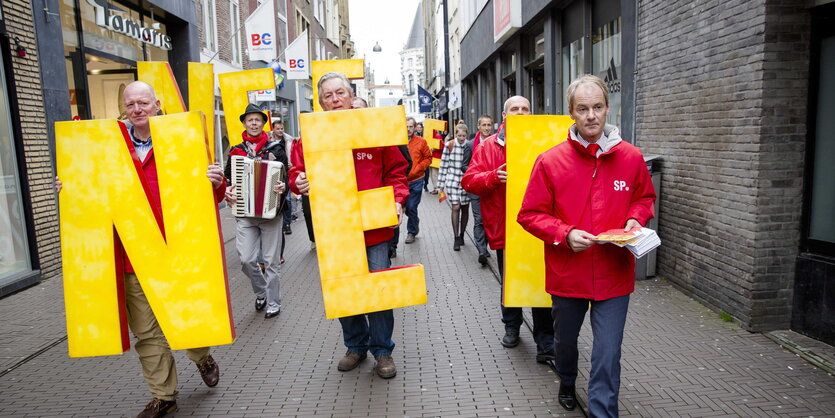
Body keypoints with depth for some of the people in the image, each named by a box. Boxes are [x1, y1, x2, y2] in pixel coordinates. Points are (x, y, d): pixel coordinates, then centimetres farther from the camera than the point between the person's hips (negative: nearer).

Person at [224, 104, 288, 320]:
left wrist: (282, 187, -21)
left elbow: (286, 176, 0)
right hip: (244, 213, 2)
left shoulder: (276, 149, 2)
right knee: (246, 259, -2)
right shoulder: (236, 151, 10)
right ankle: (261, 292, 25)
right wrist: (227, 192, -5)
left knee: (271, 260, 4)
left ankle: (273, 302, 19)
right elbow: (227, 179, 15)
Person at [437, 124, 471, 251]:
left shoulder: (470, 146, -1)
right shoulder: (449, 145, -2)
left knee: (465, 208, 9)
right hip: (452, 179, -1)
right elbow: (444, 164, 2)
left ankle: (461, 235, 26)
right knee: (456, 208, -8)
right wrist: (441, 184, 2)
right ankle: (456, 238, -2)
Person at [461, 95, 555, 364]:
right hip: (504, 228, 1)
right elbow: (469, 180, -1)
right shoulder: (489, 146, 4)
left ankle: (546, 344, 8)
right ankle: (512, 326, 38)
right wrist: (494, 177, -19)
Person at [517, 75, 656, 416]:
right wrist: (566, 234, -20)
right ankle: (567, 384, 54)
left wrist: (635, 220, -6)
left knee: (608, 355, 1)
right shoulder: (550, 161, -10)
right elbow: (530, 215, -7)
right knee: (566, 339, 24)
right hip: (567, 273, 0)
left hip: (614, 275, 0)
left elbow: (645, 197, 14)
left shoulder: (631, 157, -3)